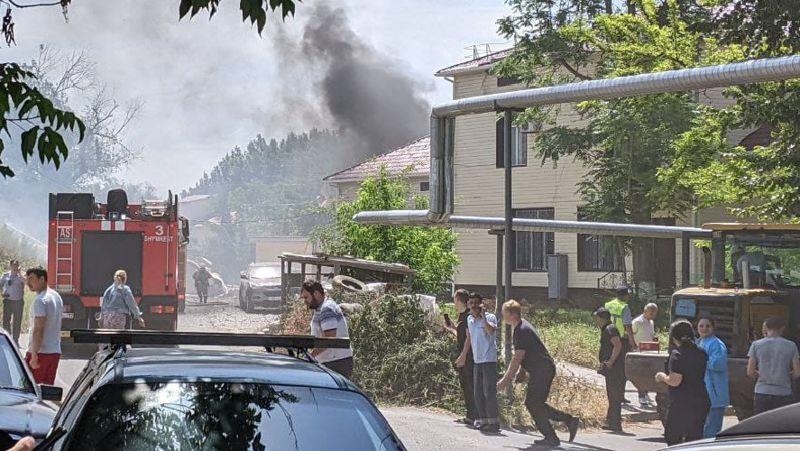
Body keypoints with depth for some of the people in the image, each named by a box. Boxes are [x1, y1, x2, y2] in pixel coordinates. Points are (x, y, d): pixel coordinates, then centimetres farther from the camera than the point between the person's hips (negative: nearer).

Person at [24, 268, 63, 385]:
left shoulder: (40, 300, -16)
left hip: (40, 352, -9)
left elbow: (38, 330, -22)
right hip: (55, 351, 9)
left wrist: (34, 355, -23)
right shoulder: (56, 296, 14)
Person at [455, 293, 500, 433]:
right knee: (478, 394, 10)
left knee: (489, 392, -10)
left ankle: (494, 423, -7)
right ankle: (483, 420, 18)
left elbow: (491, 331, -31)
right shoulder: (469, 319, 13)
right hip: (477, 361, 8)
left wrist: (483, 316, -33)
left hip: (489, 360, -8)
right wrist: (463, 356, 31)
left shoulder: (490, 317, -8)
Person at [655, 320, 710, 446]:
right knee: (695, 439, 11)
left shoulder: (677, 354, -13)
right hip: (701, 402, 7)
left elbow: (675, 381, -18)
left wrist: (663, 377, 1)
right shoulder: (701, 353, 9)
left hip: (681, 404, -7)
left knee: (672, 438, 4)